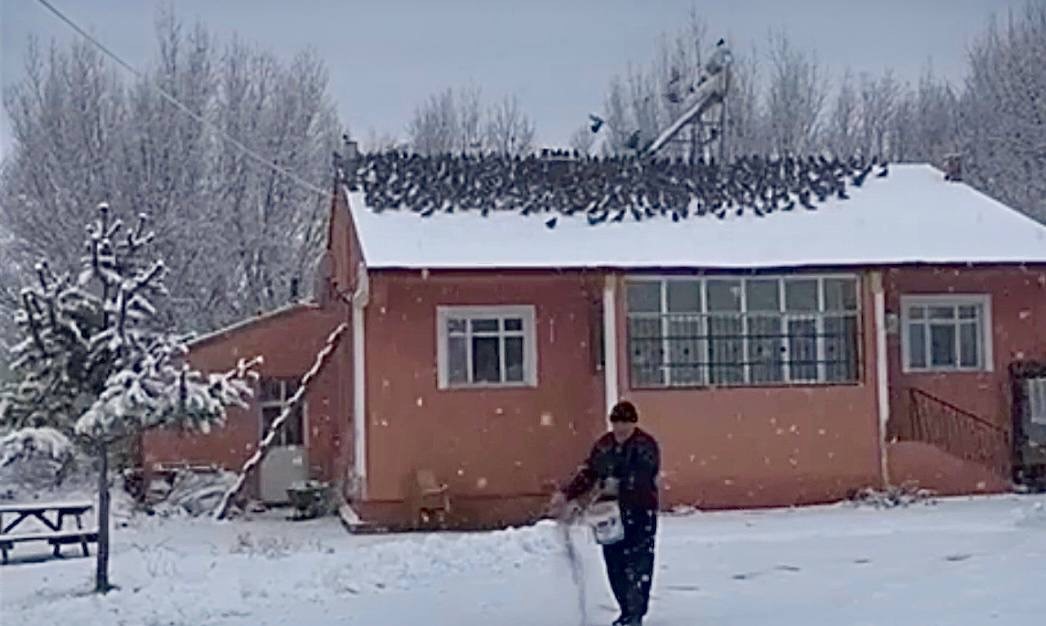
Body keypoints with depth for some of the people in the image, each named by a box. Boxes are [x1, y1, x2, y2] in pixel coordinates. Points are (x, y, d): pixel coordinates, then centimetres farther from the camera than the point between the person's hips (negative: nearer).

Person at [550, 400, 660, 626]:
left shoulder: (646, 445, -10)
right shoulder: (603, 445, 7)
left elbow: (642, 480, -21)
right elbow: (587, 474, 4)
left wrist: (617, 486, -29)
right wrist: (566, 494, -8)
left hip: (640, 514, -6)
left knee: (638, 564, -6)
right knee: (614, 564, 10)